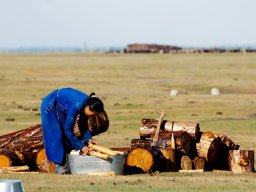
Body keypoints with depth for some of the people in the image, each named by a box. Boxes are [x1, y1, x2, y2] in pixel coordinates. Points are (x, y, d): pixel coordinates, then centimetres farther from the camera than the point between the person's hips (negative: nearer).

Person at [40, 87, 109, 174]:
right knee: (56, 136, -12)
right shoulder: (77, 106, -39)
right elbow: (68, 129, -32)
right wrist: (81, 147, -30)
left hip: (61, 107, 8)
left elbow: (84, 124, -2)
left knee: (67, 136, 3)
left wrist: (88, 139, -16)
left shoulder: (88, 103, -17)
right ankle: (59, 166, -10)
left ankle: (67, 163, 7)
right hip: (50, 105, -8)